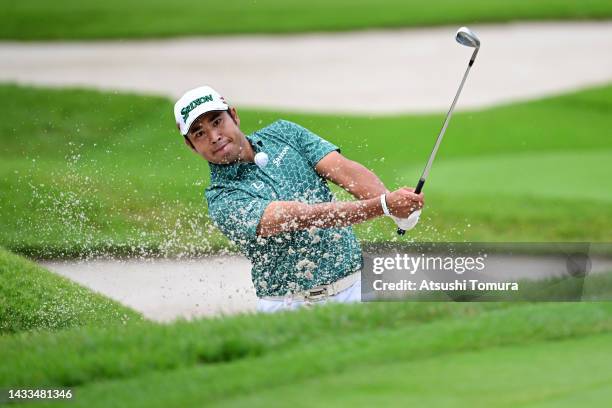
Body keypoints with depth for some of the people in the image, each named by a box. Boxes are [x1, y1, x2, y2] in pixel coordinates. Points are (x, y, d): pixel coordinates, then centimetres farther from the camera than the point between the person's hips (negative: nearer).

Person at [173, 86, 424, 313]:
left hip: (354, 285, 3)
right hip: (291, 306, -3)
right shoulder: (222, 201, -10)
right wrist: (382, 206, -33)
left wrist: (389, 199, -26)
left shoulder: (283, 134, 8)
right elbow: (304, 217, -22)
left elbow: (344, 171, -5)